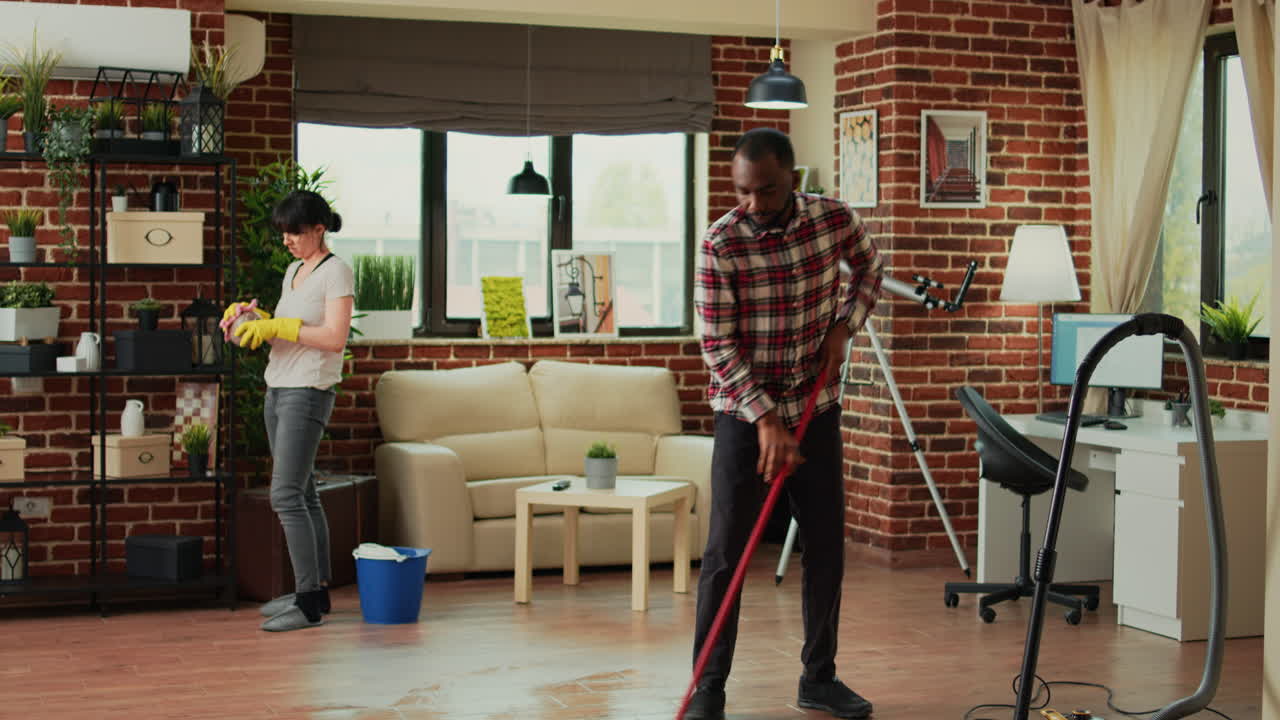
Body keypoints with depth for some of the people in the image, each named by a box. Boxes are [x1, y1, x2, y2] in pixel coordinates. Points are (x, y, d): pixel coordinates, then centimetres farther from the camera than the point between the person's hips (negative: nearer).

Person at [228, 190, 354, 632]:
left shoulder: (335, 272, -9)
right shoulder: (294, 271, 17)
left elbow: (335, 337, -18)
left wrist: (276, 327, -18)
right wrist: (253, 317, 4)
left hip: (308, 392, -9)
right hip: (278, 389, 9)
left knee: (286, 495, -13)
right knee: (302, 495, 11)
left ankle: (309, 602, -10)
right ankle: (316, 590, 17)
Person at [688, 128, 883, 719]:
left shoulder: (836, 220, -7)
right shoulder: (720, 245, -17)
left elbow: (868, 267, 15)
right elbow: (718, 347, -17)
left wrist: (844, 326, -1)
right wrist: (766, 420, -23)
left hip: (816, 409, 4)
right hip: (744, 413, -3)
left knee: (826, 545, 8)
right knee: (726, 552, -5)